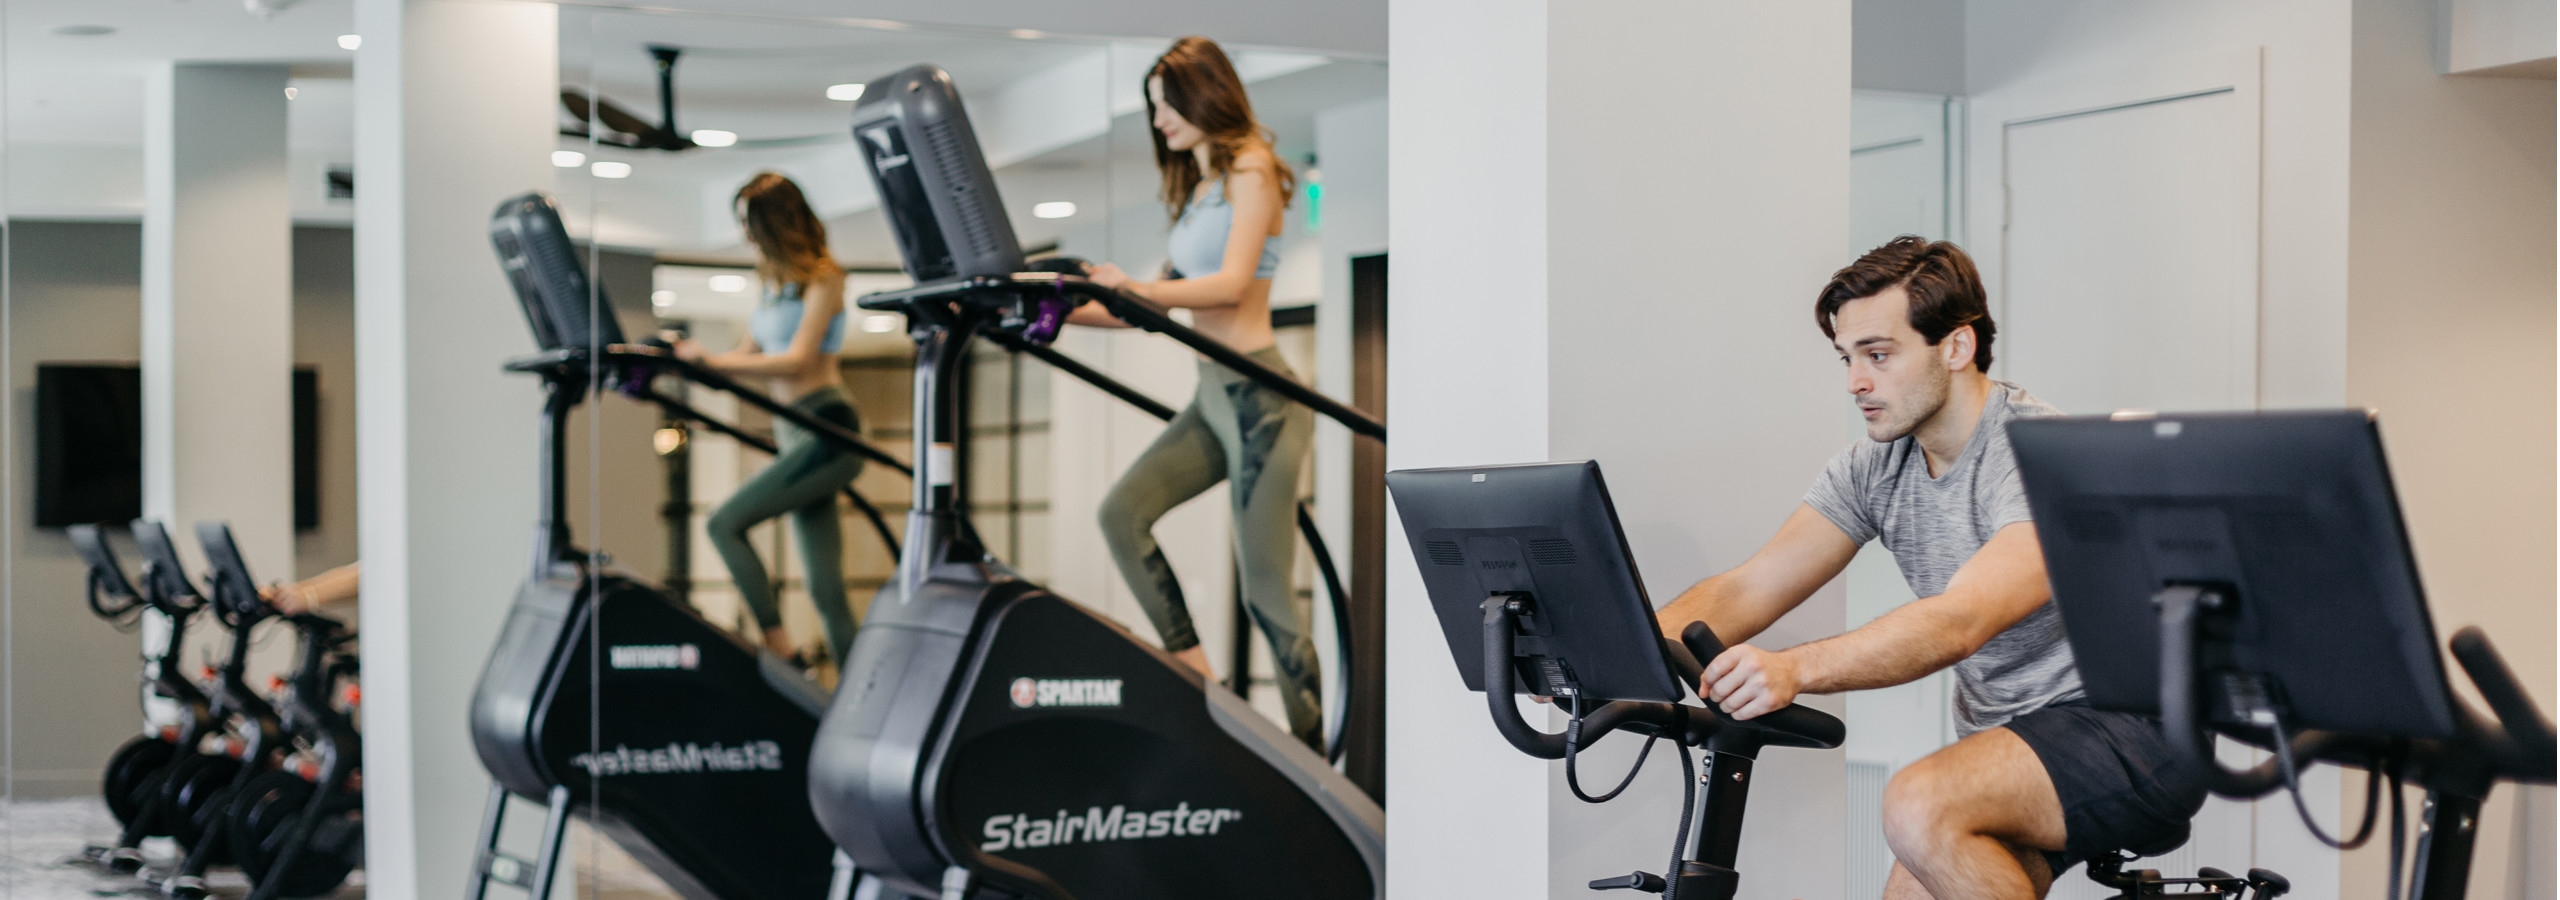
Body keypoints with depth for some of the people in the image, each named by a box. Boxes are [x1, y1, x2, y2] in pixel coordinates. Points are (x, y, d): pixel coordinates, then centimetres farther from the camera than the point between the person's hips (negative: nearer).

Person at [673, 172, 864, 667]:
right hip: (794, 437, 8)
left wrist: (710, 361, -19)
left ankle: (780, 649, -19)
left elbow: (797, 360, -15)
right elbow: (747, 358, 19)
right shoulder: (776, 283, 19)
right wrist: (686, 361, 4)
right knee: (825, 589, 3)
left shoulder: (822, 278, -5)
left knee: (724, 523, -18)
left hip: (827, 432, -8)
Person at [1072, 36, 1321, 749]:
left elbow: (1232, 284, -19)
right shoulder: (1194, 188, 18)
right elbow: (1167, 301, 18)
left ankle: (1312, 751, 1)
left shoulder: (1250, 171, -6)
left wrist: (1136, 288, -32)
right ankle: (1194, 678, -6)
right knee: (1121, 512, -8)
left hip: (1257, 394, -8)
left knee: (1264, 585, -7)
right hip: (1212, 396, 8)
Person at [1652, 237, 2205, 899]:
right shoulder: (1875, 469, 2)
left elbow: (1959, 622, -36)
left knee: (1920, 806, -30)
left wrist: (1794, 669, -51)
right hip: (2010, 743, 8)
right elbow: (1747, 590, -5)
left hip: (2137, 737, -8)